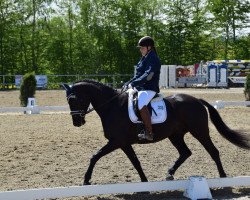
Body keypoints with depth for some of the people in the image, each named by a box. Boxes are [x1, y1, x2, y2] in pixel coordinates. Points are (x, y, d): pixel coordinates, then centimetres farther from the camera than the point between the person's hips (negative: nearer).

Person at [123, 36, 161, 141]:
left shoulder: (153, 59, -11)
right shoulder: (144, 59, 19)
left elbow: (147, 76, -22)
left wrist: (133, 83, -24)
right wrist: (128, 83, 10)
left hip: (149, 89, -11)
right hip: (140, 88, 11)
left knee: (141, 104, -36)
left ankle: (149, 133, -34)